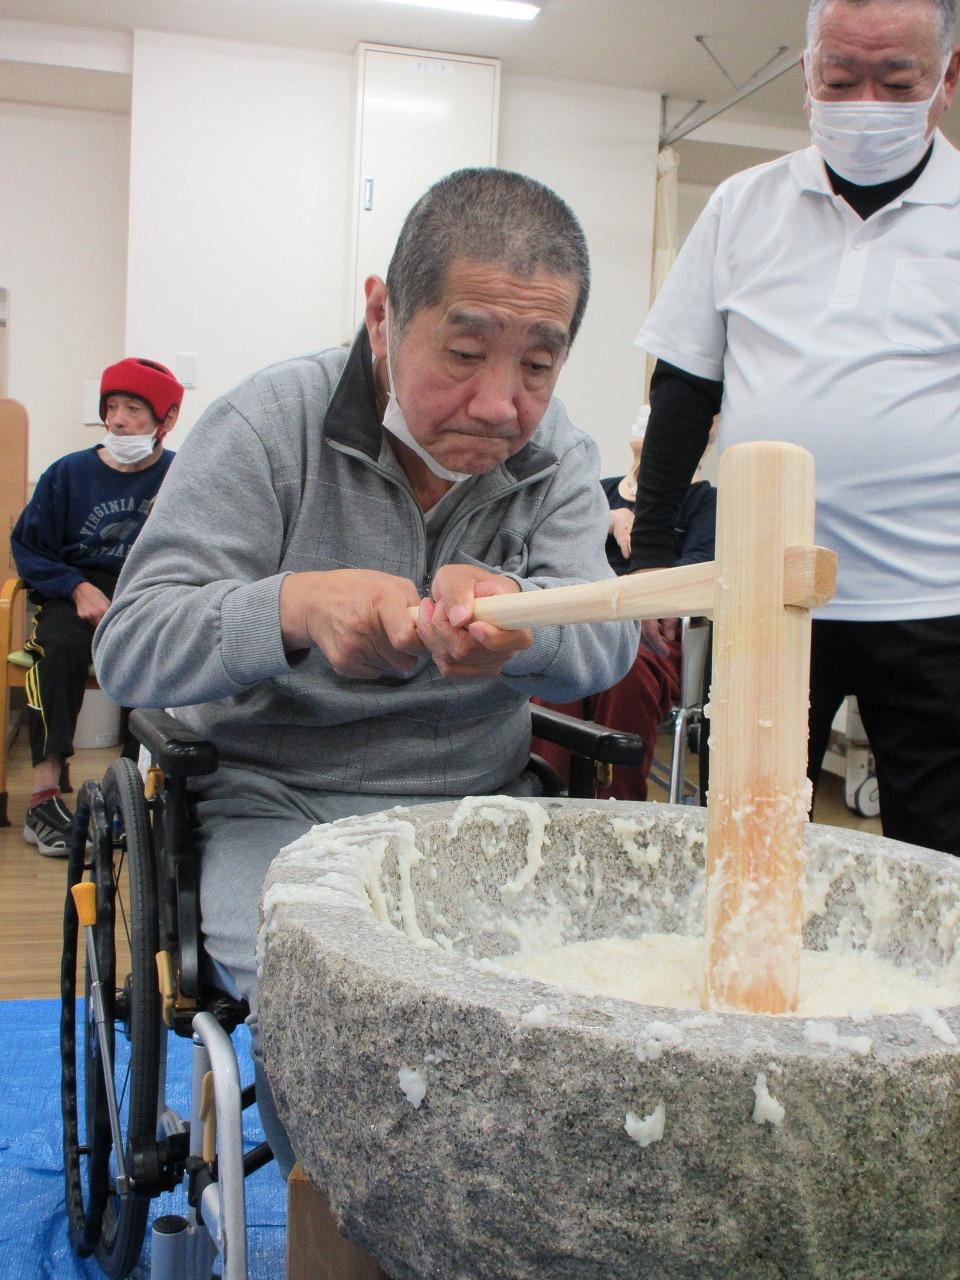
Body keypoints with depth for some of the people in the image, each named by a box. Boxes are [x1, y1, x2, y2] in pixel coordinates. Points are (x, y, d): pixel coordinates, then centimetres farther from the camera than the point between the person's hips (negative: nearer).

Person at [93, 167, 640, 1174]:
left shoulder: (557, 456, 4)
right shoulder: (267, 427, -7)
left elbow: (607, 639, -11)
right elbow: (129, 649, -11)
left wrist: (507, 612, -35)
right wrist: (298, 605, -32)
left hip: (479, 797, 4)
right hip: (279, 798, -3)